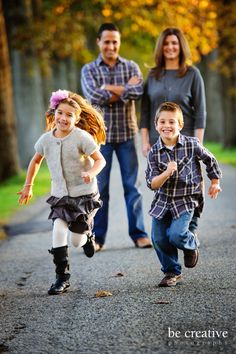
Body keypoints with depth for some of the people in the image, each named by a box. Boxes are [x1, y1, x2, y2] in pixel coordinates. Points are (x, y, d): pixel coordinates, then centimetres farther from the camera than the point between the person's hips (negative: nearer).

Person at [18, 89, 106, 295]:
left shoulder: (82, 137, -16)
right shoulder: (46, 139, -2)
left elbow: (100, 160, -15)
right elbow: (36, 161, 15)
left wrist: (90, 173, -35)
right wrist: (28, 186, 15)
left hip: (84, 193, -3)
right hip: (60, 195, 3)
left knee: (76, 241, 1)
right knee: (58, 231, -14)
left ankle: (87, 235, 40)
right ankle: (62, 277, -3)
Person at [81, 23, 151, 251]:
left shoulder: (131, 67, 6)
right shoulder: (89, 70, 4)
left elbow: (137, 92, -13)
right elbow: (93, 96, -14)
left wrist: (109, 89, -12)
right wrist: (125, 89, -10)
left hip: (126, 134, 1)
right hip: (101, 134, 0)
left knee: (132, 185, 2)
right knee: (100, 187, 2)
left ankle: (138, 234, 8)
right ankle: (97, 237, 8)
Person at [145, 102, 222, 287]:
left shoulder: (192, 145, -11)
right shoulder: (154, 153, -9)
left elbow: (210, 160, 8)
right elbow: (152, 184, -14)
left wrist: (215, 183, 16)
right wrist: (166, 173, -32)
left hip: (186, 200, -3)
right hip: (163, 201, 3)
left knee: (176, 234, -20)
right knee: (159, 238, 0)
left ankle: (191, 246, 16)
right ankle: (172, 272, 23)